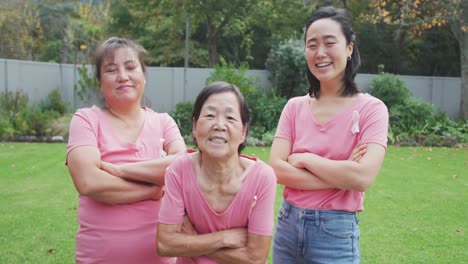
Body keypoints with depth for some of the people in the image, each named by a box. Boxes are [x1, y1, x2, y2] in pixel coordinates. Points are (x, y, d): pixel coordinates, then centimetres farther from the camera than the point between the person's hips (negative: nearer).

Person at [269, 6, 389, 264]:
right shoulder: (294, 107, 1)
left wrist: (304, 158, -12)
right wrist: (340, 177, -17)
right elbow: (276, 170, -9)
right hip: (288, 224, 4)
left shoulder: (371, 108, -9)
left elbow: (363, 177, -21)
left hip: (336, 232, -3)